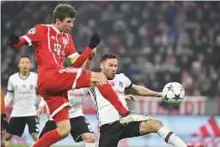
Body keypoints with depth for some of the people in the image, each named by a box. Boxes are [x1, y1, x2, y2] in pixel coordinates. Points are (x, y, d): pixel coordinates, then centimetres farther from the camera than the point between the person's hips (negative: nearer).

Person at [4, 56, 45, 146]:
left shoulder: (36, 78, -5)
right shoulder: (12, 78, 0)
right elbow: (9, 95, 10)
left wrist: (41, 106, -12)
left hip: (31, 112, -3)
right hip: (16, 113, 3)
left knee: (36, 136, -15)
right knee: (7, 136, 5)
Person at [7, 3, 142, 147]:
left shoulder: (67, 37, 25)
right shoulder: (42, 30, 4)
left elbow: (76, 63, 22)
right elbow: (19, 43, 0)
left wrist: (91, 47, 12)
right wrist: (15, 42, -24)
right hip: (50, 77, -9)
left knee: (63, 130, 7)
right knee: (99, 77, -12)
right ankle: (125, 114, -13)